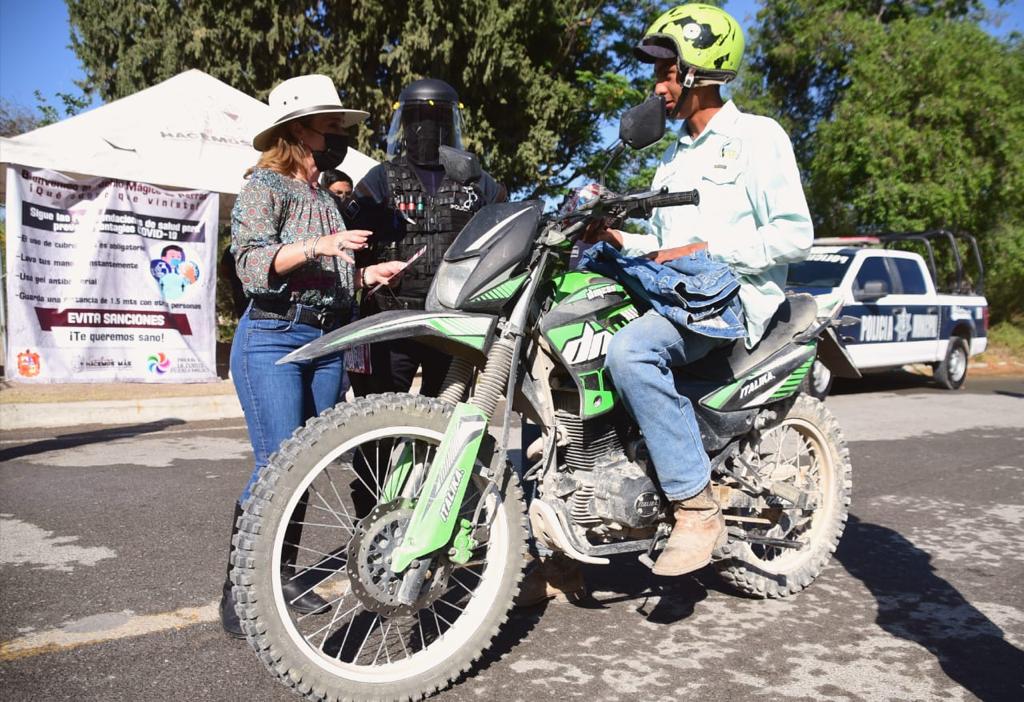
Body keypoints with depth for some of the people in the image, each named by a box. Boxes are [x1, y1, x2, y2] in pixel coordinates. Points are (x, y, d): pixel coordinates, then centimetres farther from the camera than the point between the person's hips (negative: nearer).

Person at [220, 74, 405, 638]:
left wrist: (371, 274, 7)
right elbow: (252, 263, -14)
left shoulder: (326, 198, 20)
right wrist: (318, 247, -25)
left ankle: (283, 576, 20)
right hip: (272, 337, -7)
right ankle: (237, 590, -1)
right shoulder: (264, 185, -1)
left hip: (326, 340, 7)